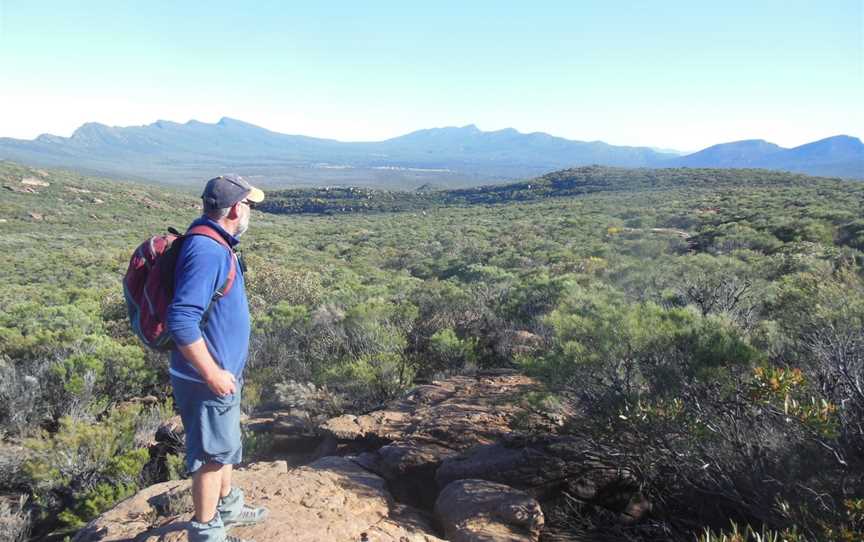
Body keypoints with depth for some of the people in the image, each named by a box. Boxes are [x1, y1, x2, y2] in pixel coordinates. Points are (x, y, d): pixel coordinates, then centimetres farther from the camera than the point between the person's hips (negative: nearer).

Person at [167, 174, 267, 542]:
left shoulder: (217, 245, 6)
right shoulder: (206, 251, -26)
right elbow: (181, 321, -31)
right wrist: (212, 374, -24)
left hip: (223, 371, 10)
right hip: (208, 379, -10)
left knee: (225, 444, 24)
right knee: (212, 454, 6)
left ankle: (227, 505, 44)